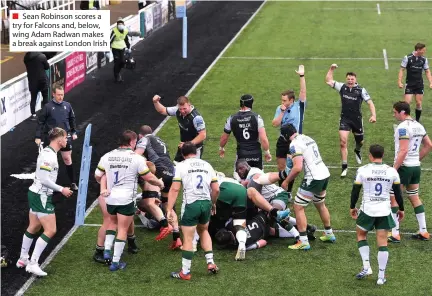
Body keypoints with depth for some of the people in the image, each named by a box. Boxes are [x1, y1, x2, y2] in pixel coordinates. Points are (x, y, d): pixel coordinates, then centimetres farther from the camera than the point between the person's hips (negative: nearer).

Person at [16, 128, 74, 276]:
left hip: (36, 194, 11)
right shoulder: (48, 155, -21)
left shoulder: (49, 153, 10)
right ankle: (33, 263, -7)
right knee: (51, 230, -8)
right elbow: (44, 179, -25)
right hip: (41, 197, -11)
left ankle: (23, 259, 32)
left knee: (33, 227, 20)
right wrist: (61, 189, -17)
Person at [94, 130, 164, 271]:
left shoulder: (107, 156, 1)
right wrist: (160, 183, 15)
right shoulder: (136, 158, -11)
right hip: (126, 200, -4)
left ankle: (107, 250, 16)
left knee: (113, 222, 27)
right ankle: (115, 262, 5)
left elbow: (97, 176, 11)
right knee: (123, 229, 4)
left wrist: (103, 187, 31)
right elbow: (149, 177, -5)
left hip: (110, 198, 4)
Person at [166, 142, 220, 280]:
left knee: (188, 239, 3)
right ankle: (210, 263, 21)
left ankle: (185, 272, 10)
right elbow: (216, 189, 8)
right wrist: (213, 203, 25)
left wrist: (169, 209, -8)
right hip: (206, 203, 5)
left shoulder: (181, 165, 0)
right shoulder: (207, 165, 11)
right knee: (203, 231, 28)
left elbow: (175, 189, -9)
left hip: (191, 204, -4)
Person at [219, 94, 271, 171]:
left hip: (241, 154, 0)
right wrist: (267, 152, 1)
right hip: (256, 153, 0)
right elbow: (263, 139, -13)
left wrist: (221, 148, 30)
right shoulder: (256, 117, -9)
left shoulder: (232, 119, -2)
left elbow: (224, 138, 11)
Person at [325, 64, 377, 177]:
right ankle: (344, 167, -3)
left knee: (360, 141, 15)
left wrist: (373, 115, -23)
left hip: (357, 119, 0)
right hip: (344, 119, 0)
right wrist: (331, 69, -6)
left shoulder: (361, 90, -9)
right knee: (343, 142, -12)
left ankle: (357, 151, 54)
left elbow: (370, 102, -10)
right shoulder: (342, 87, -3)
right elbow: (328, 81, 4)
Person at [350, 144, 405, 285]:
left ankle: (366, 267, 10)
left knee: (361, 235, 21)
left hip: (367, 210, -2)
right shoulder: (392, 171, -1)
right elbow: (398, 192, 6)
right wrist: (401, 209, 20)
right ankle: (381, 276, 7)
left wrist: (352, 207, 15)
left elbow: (355, 190, 0)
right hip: (384, 210, 2)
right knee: (382, 242, 6)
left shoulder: (363, 170, -6)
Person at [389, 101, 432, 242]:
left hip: (404, 166, -8)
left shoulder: (403, 127, -17)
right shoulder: (419, 126, 10)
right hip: (416, 167, 8)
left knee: (393, 198, 0)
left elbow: (403, 151, -24)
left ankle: (395, 233, -1)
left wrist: (394, 169, -21)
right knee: (414, 197, 17)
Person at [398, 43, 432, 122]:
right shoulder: (407, 58, -10)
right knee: (407, 102, -8)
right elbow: (402, 70, -5)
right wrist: (399, 81, -13)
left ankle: (417, 121, 17)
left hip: (420, 85, 3)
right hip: (409, 84, -3)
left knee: (419, 103, 4)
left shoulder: (424, 59, 1)